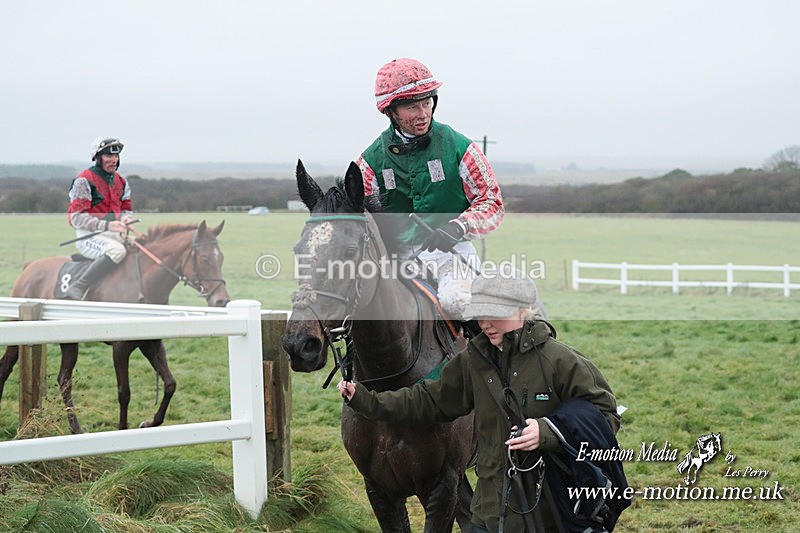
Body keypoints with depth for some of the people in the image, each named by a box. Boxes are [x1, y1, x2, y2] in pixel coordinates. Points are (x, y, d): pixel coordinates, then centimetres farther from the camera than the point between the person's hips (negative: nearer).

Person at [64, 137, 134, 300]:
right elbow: (77, 218, -12)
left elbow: (126, 209, 23)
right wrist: (107, 225, -23)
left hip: (115, 234, 8)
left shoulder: (121, 182, 16)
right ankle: (77, 289, -37)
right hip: (89, 235, -8)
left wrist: (126, 218, -4)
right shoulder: (84, 181, -7)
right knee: (117, 250, -36)